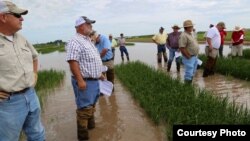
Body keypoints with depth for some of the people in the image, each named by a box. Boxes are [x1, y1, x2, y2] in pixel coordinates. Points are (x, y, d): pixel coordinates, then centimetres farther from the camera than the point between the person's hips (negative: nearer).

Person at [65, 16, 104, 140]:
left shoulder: (88, 40, 15)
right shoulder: (75, 41, -17)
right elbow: (72, 62, -25)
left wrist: (99, 74, 23)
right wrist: (80, 80, -28)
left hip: (94, 80, 10)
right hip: (84, 81, -10)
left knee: (91, 106, 22)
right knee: (84, 109, 0)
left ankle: (91, 125, 40)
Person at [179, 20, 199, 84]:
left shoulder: (190, 34, 12)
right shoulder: (183, 35, -19)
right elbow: (182, 48, -26)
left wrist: (195, 56, 15)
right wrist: (188, 57, -20)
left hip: (194, 57, 10)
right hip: (189, 58, -10)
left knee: (192, 73, 18)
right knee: (189, 73, -5)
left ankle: (190, 84, 31)